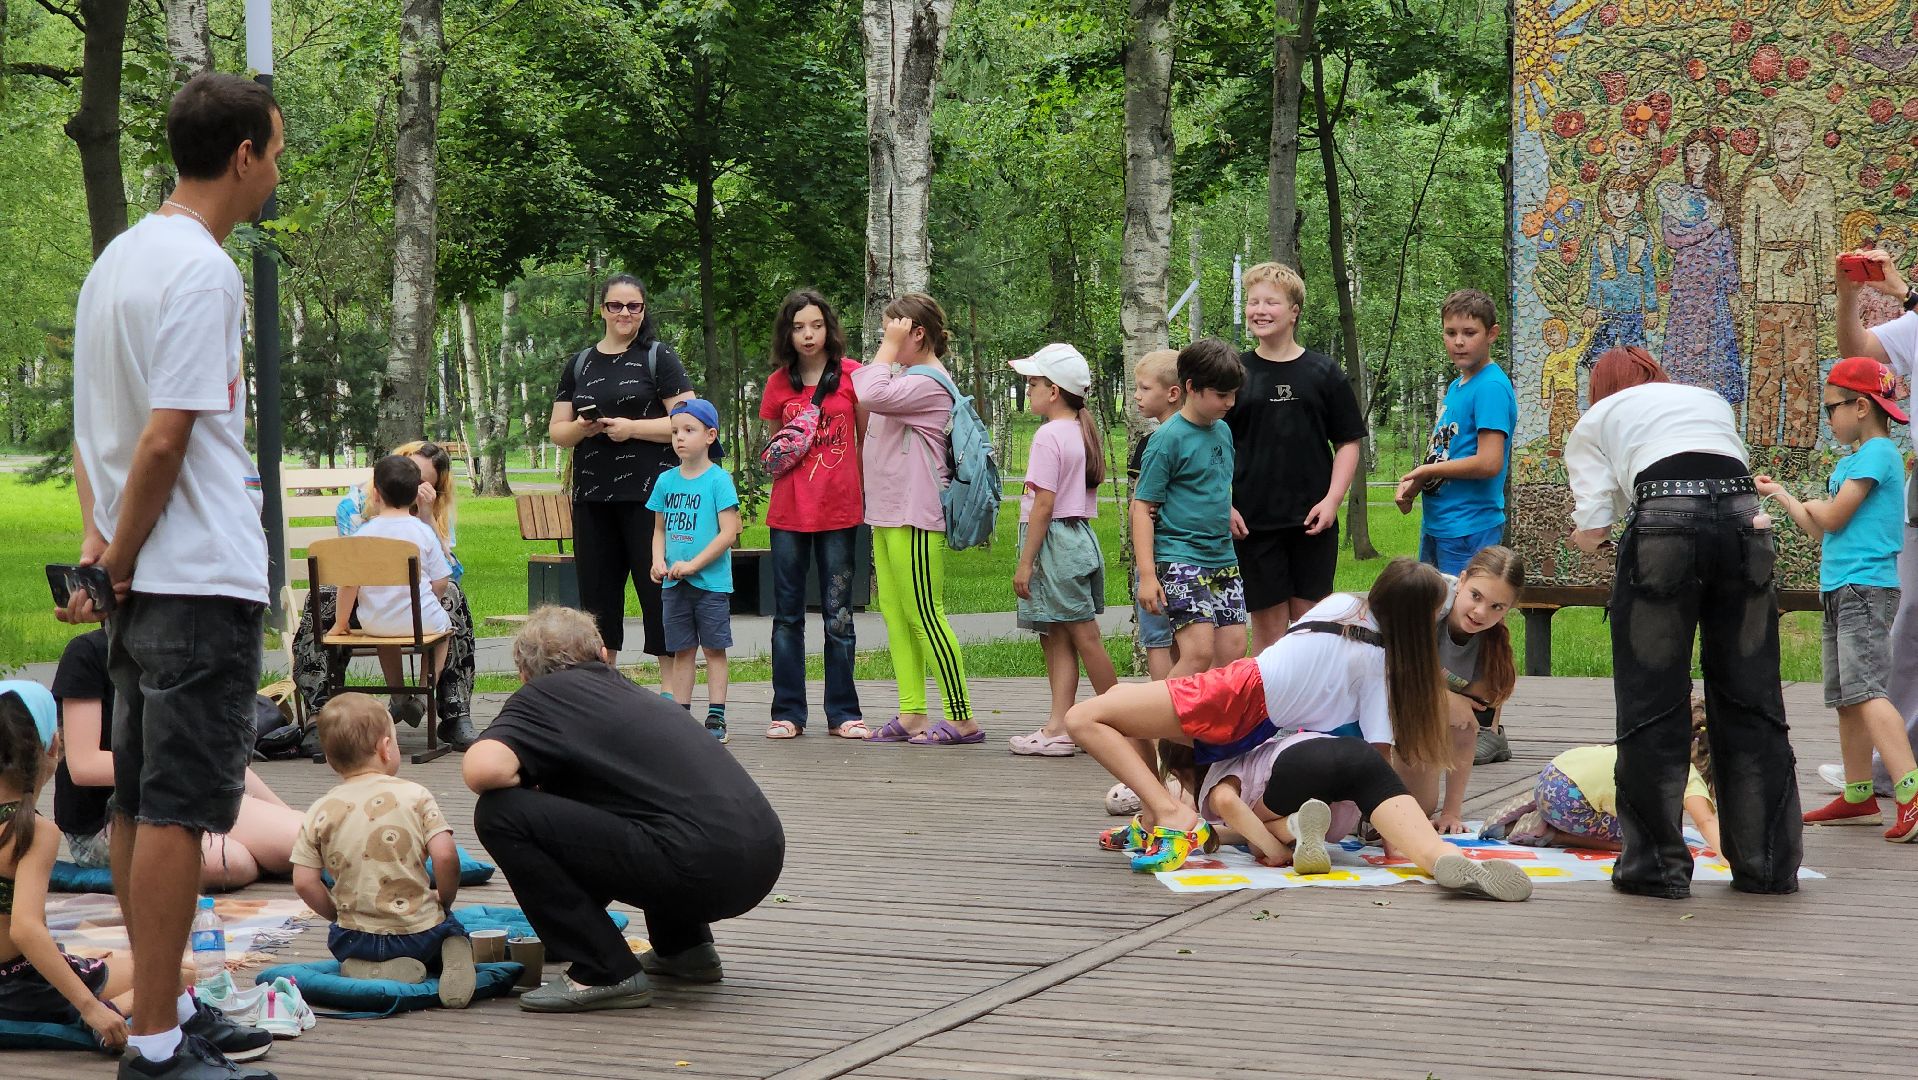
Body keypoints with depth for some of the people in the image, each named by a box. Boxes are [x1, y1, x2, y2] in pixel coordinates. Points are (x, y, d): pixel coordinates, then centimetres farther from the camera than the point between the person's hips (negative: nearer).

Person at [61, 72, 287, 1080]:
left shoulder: (116, 259, 15)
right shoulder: (203, 271, -15)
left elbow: (89, 427, 16)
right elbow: (164, 443, -19)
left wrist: (97, 543, 8)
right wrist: (120, 560, -9)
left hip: (141, 584, 10)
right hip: (205, 581, -10)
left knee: (140, 805, 13)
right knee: (177, 809, -8)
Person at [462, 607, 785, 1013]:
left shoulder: (542, 695, 4)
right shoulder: (622, 688, 28)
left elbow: (483, 768, -14)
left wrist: (527, 784, 7)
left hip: (701, 871, -9)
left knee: (500, 813, -5)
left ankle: (605, 973, -3)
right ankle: (685, 947, 27)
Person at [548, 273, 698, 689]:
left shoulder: (659, 357, 2)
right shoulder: (580, 364, 16)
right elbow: (556, 431, 16)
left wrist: (633, 427, -15)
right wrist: (580, 429, -6)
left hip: (648, 494, -5)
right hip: (592, 498, 5)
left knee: (658, 592, -6)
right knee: (597, 596, 7)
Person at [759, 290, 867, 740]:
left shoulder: (852, 376, -1)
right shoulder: (779, 383, 5)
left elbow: (866, 438, 6)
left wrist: (866, 493, 2)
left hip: (839, 510, -2)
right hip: (788, 513, 2)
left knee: (838, 614, 3)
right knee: (788, 614, 6)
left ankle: (843, 712, 9)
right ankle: (788, 712, 11)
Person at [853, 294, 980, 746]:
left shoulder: (929, 382, -14)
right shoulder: (904, 377, 17)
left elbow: (872, 395, -26)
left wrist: (889, 348, -16)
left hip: (915, 519, -11)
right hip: (886, 515, 11)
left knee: (924, 616, -8)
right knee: (895, 615, 10)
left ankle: (961, 720, -5)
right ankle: (911, 716, 13)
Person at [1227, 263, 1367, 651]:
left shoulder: (1324, 372, 5)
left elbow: (1348, 443, 7)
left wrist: (1332, 500, -5)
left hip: (1313, 522, 0)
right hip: (1252, 523, 0)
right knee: (1268, 623, 0)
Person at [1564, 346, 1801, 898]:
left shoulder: (1594, 422, 23)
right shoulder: (1711, 401, 34)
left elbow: (1591, 531, 13)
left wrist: (1587, 534, 34)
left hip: (1666, 524, -3)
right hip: (1746, 518, 3)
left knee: (1652, 703, 6)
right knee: (1751, 702, 11)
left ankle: (1657, 865, 7)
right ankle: (1767, 864, 14)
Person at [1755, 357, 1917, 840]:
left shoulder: (1878, 453, -10)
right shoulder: (1851, 460, 19)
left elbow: (1833, 518, -15)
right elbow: (1821, 529, 25)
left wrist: (1813, 505, 6)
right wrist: (1779, 494, 31)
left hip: (1865, 588, -10)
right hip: (1840, 590, 10)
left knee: (1865, 690, -20)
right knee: (1845, 697, 12)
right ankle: (1858, 797, 19)